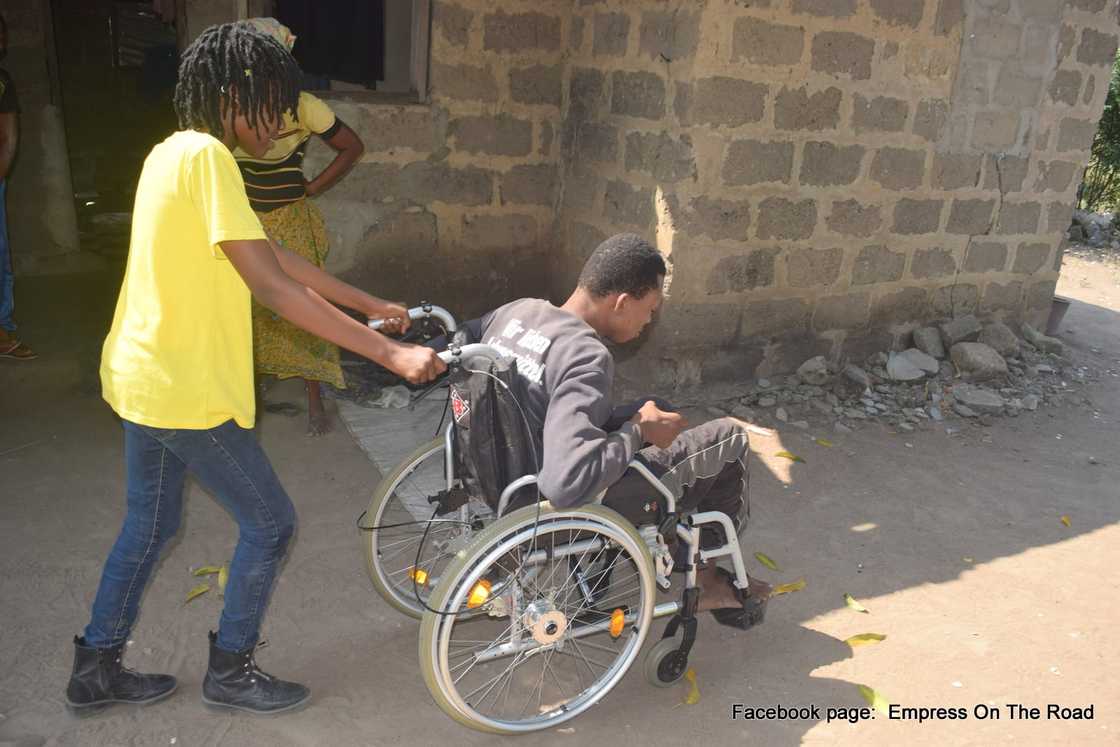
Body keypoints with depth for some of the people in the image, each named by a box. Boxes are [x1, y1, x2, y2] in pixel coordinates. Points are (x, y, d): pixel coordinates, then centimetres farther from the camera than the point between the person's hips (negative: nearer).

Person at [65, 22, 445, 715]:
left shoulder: (176, 152, 11)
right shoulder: (206, 156, -20)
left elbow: (275, 254, 12)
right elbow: (272, 286, -27)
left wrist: (372, 305, 12)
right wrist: (390, 353, -28)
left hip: (142, 377, 10)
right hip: (188, 392, -10)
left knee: (151, 522, 23)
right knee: (271, 522, 6)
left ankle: (97, 665, 38)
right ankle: (231, 669, 24)